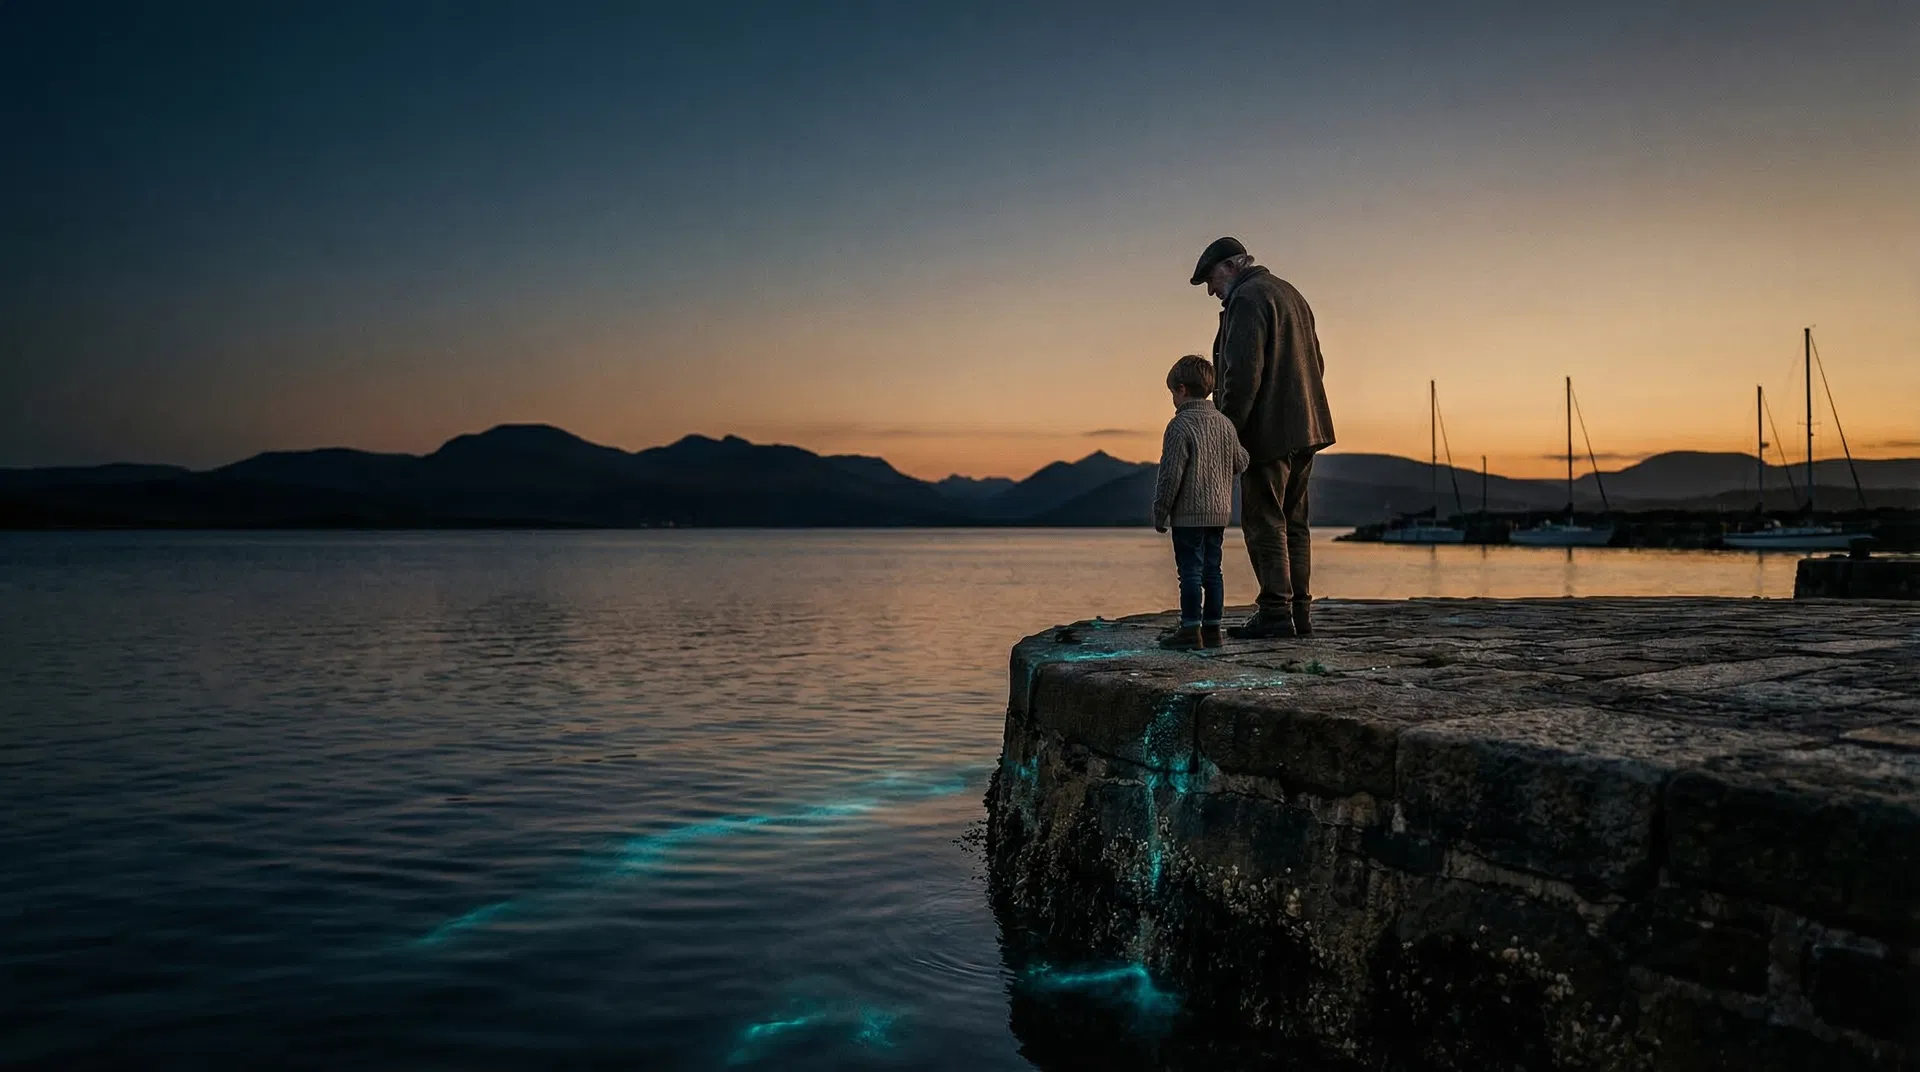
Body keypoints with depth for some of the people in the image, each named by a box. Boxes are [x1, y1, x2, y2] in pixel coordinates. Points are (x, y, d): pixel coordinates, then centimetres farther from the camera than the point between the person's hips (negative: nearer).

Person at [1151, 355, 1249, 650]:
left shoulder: (1180, 426, -13)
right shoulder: (1224, 423, 9)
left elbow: (1170, 475, -15)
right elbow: (1240, 463, 18)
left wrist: (1160, 514, -8)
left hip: (1188, 514, -7)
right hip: (1219, 512, 7)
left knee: (1190, 571, -3)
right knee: (1212, 570, 11)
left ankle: (1191, 629, -2)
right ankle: (1212, 628, 15)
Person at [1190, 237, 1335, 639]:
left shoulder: (1246, 299, -10)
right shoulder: (1290, 294, 21)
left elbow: (1243, 372, -20)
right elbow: (1316, 363, 24)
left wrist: (1226, 429, -17)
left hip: (1268, 432, -10)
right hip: (1305, 429, 10)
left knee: (1264, 520, -6)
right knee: (1293, 522, 11)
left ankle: (1275, 611, -6)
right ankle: (1298, 610, 13)